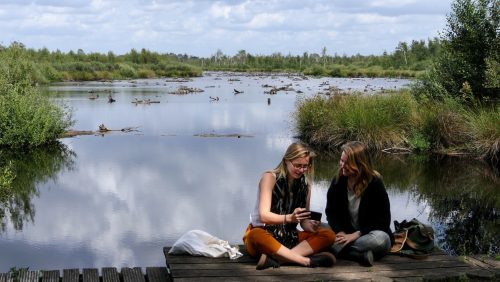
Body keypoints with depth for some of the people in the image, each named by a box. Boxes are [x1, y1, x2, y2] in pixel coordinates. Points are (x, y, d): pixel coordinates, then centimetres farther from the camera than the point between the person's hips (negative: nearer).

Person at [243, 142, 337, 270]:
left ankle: (276, 258, -34)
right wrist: (289, 218, -38)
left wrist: (311, 226, -21)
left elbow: (303, 220, 3)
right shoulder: (270, 177, -10)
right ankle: (307, 261, -36)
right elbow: (264, 216, -21)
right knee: (256, 236, -40)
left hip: (288, 238, 5)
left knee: (328, 235, -16)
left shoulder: (305, 184, 5)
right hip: (263, 234, -5)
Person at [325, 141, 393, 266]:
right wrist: (340, 232, -19)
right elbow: (331, 211, 1)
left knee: (381, 239, -38)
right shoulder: (338, 181, -2)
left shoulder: (375, 184, -13)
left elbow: (383, 219, -13)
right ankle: (361, 255, -33)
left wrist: (356, 234, -22)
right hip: (345, 234, 3)